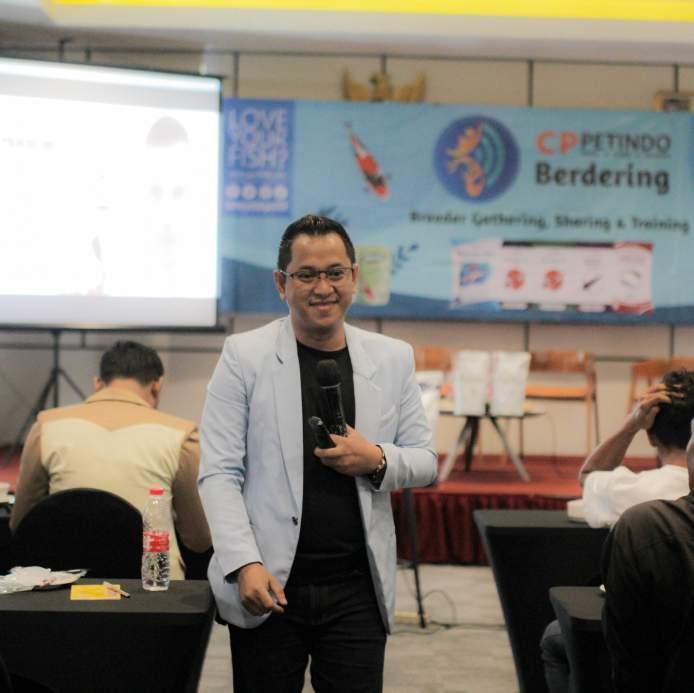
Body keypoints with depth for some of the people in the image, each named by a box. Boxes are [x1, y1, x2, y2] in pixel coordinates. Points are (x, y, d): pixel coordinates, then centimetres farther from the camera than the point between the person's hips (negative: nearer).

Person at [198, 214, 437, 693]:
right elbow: (219, 474, -5)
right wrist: (245, 564, -17)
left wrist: (377, 460, -10)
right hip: (270, 586, -2)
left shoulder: (393, 359, 7)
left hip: (357, 590, 2)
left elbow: (424, 461, 12)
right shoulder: (244, 356, -2)